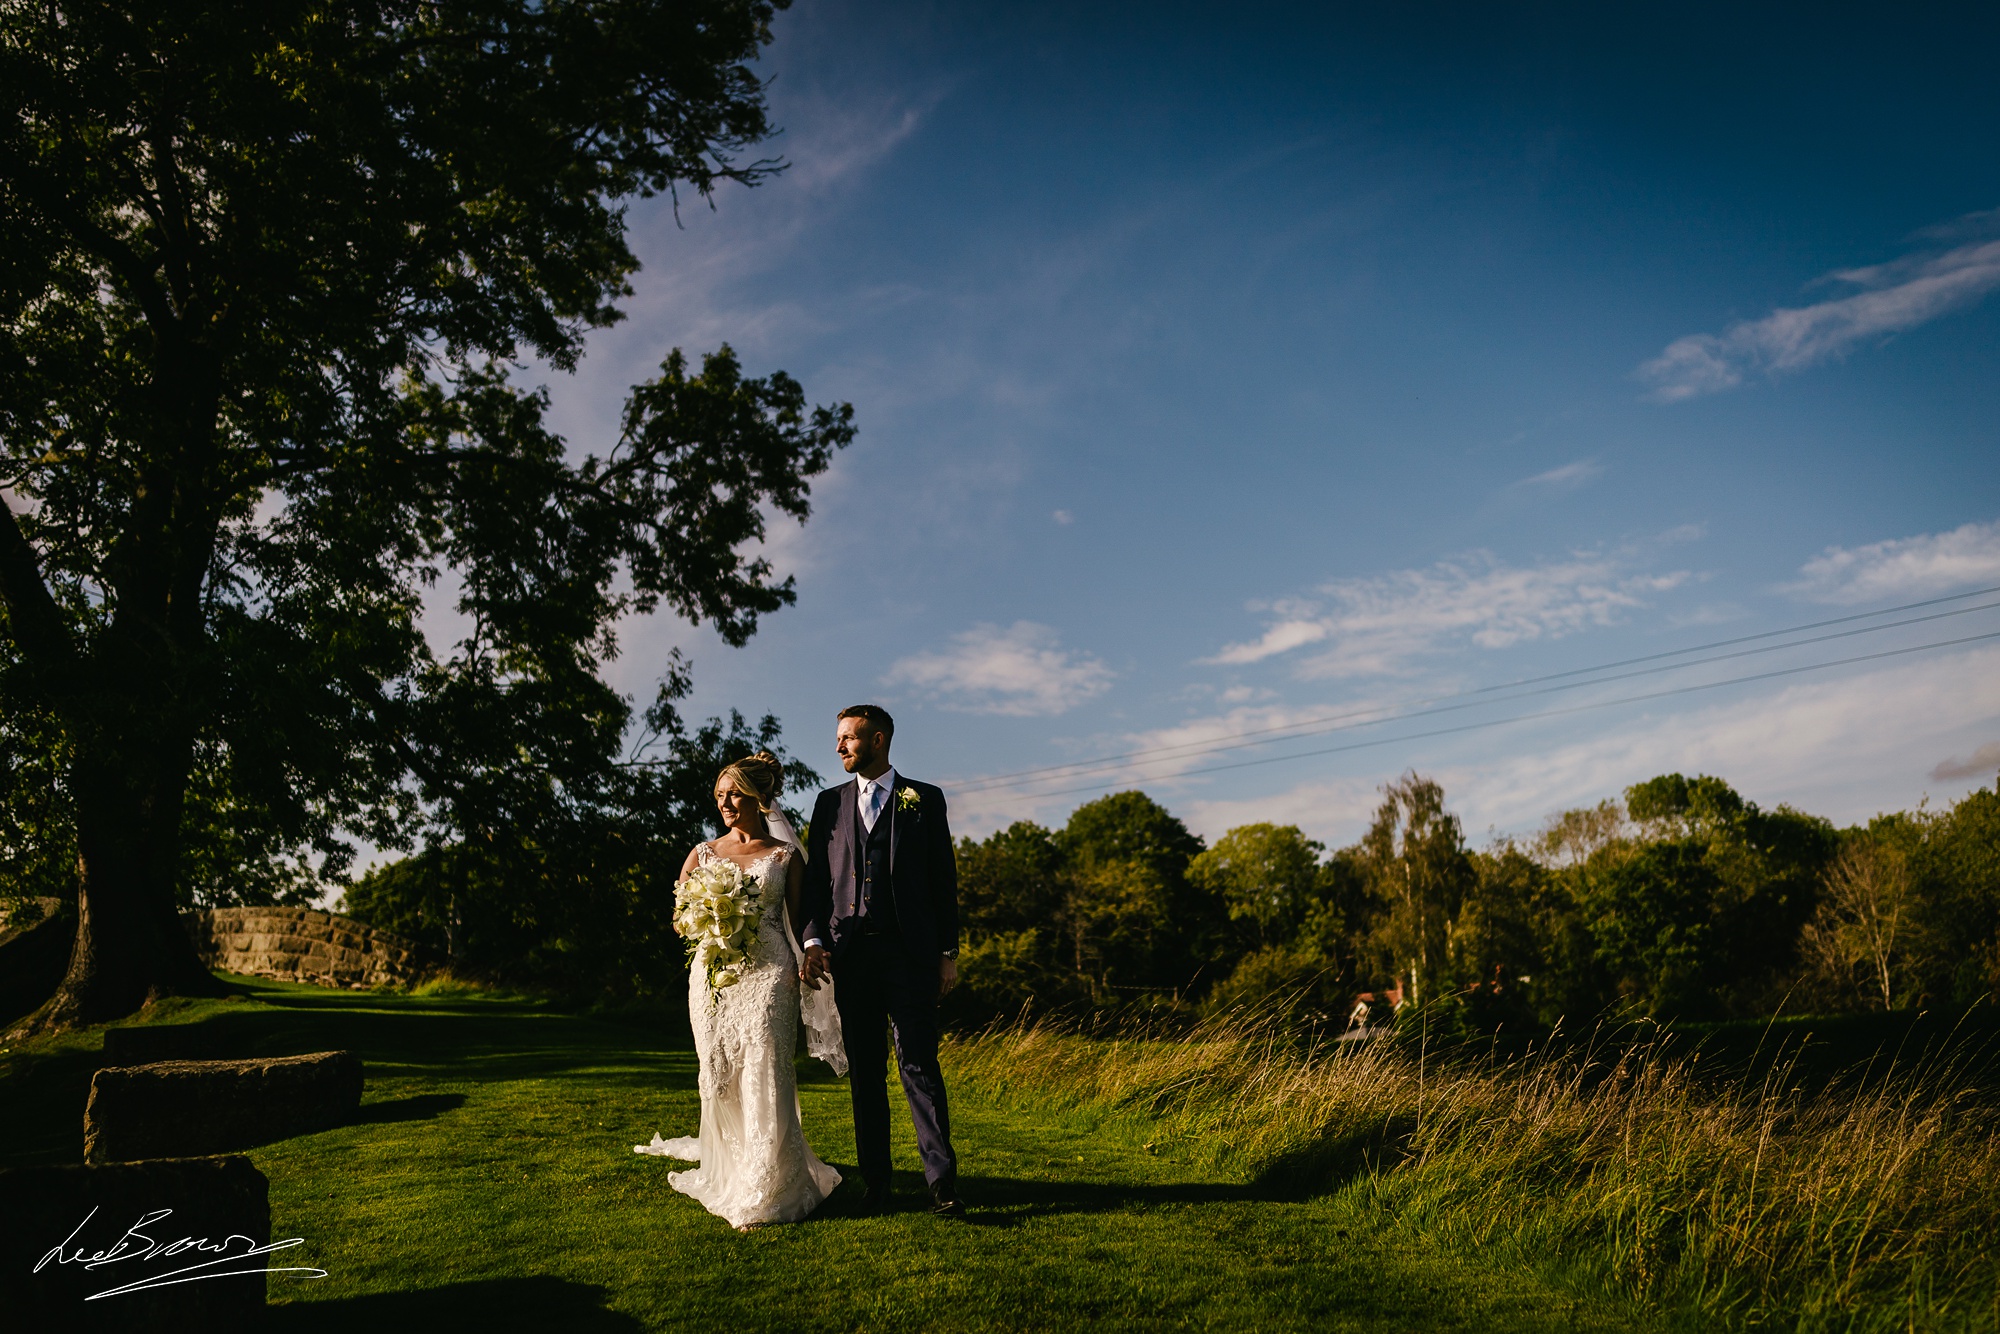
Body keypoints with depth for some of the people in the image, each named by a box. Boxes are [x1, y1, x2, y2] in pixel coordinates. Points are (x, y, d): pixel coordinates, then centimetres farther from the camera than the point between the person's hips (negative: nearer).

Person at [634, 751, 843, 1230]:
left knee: (764, 1082, -8)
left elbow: (798, 922, 6)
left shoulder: (785, 855, 5)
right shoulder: (703, 853, 11)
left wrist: (801, 978, -1)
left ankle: (763, 1195, 0)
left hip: (768, 975, -3)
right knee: (721, 1083, 8)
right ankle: (727, 1179, 27)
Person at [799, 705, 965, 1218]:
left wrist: (949, 952, 1)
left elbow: (943, 878, 5)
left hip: (910, 953, -3)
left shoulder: (924, 799, 6)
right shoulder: (829, 803, 13)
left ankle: (942, 1184, -5)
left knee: (919, 1064, -7)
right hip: (850, 954, 3)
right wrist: (813, 941, -4)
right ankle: (876, 1184, 15)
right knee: (864, 1071, 7)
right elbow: (815, 879, 10)